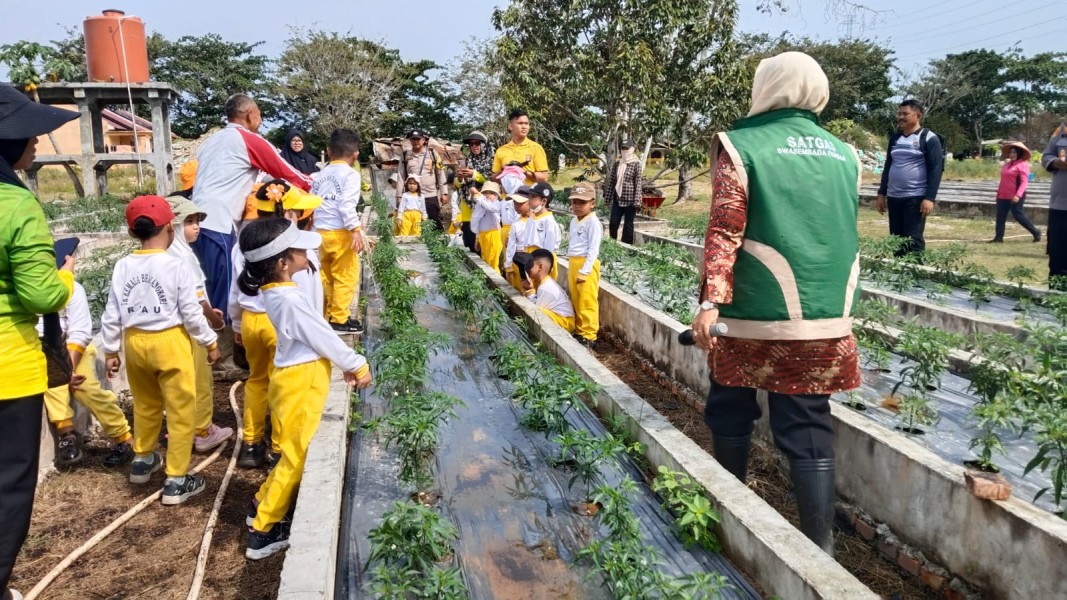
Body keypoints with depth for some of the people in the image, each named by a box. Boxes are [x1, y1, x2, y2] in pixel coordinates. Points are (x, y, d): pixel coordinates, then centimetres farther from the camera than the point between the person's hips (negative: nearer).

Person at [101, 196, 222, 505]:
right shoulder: (177, 266, -15)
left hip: (135, 342, 6)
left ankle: (143, 460, 45)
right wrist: (211, 342, 1)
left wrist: (110, 350, 13)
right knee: (180, 411, 4)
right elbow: (192, 313, -12)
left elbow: (112, 315, 2)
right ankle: (176, 481, 8)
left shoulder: (123, 267, -2)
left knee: (145, 404, 26)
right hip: (170, 343, -5)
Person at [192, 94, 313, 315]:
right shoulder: (250, 140, 0)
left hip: (198, 221, 8)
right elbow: (286, 172, 8)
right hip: (218, 224, -8)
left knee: (210, 290, 13)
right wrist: (310, 183, 24)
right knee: (223, 294, -3)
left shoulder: (211, 141, 23)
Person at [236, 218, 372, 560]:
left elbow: (313, 335, 11)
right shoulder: (290, 299, -25)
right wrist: (357, 365, -3)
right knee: (296, 457, 3)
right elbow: (323, 337, -17)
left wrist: (343, 363, 13)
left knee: (294, 452, 22)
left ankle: (263, 503, 36)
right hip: (302, 382, -9)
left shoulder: (274, 292, 4)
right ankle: (263, 531, 13)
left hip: (295, 377, 9)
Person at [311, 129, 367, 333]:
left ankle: (328, 314, 25)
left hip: (321, 231, 7)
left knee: (327, 275, 18)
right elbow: (347, 204, -18)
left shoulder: (321, 175, 16)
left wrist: (314, 225, 25)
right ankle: (339, 318, 3)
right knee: (346, 276, 1)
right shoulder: (351, 174, -6)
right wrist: (355, 229, -20)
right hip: (341, 232, -7)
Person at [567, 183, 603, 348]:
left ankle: (588, 335, 2)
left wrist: (584, 271, -20)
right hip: (573, 263, 9)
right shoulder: (574, 221, 13)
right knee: (576, 301, 15)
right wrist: (572, 266, 18)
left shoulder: (593, 222, -13)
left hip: (586, 265, -9)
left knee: (587, 302, -4)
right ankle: (579, 331, 26)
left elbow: (593, 249, -17)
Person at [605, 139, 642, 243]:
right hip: (617, 198, 4)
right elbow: (611, 180, 11)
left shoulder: (636, 164, -5)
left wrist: (637, 200, -16)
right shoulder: (617, 163, 10)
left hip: (630, 199, -4)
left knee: (628, 224, 3)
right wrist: (608, 197, 8)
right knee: (613, 223, 1)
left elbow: (638, 183, -10)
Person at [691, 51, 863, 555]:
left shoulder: (742, 146, -4)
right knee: (809, 426, 7)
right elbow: (844, 235, 20)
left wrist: (710, 302, -15)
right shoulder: (844, 155, 12)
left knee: (730, 410, 16)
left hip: (756, 314, -4)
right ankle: (819, 545, 8)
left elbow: (724, 231, -12)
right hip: (827, 316, 4)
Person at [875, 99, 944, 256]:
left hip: (916, 198, -6)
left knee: (913, 241, -6)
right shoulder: (894, 138, 14)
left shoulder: (929, 138, -4)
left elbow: (935, 170, -9)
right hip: (893, 198, 6)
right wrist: (881, 194, 14)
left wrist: (930, 198, -17)